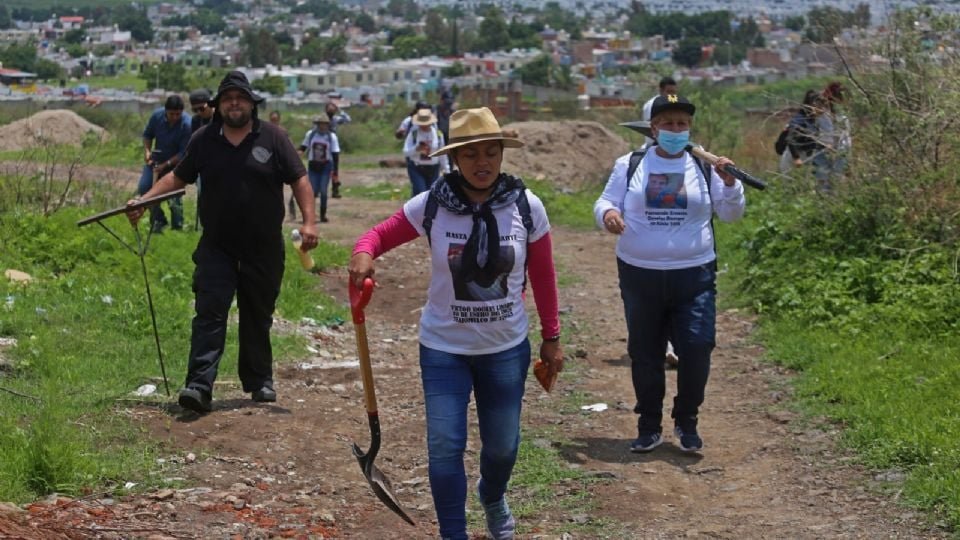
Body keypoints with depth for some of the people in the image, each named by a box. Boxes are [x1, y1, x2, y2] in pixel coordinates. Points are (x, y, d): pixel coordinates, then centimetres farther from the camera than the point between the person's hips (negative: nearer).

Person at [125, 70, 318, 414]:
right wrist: (145, 200, 2)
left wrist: (308, 221, -12)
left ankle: (259, 381, 26)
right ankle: (199, 386, -19)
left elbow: (299, 180, -1)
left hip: (264, 248, 0)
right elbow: (178, 177, 14)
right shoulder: (204, 140, 5)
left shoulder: (271, 138, -1)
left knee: (258, 317, 11)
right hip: (216, 248, 0)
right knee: (209, 313, -11)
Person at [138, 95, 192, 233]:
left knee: (174, 197, -4)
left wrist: (165, 165, -25)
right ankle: (158, 220, 9)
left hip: (175, 163, -4)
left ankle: (177, 227, 14)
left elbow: (183, 153, -21)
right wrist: (147, 151, -11)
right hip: (156, 159, 4)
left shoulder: (186, 125, -25)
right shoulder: (157, 116, -13)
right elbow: (147, 135, 5)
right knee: (143, 188, -7)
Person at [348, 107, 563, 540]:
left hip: (506, 349, 1)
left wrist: (552, 337, 4)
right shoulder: (430, 205, -13)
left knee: (502, 445, 16)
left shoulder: (526, 206, -10)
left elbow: (543, 275, -1)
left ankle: (493, 498, 50)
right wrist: (364, 254, -28)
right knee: (445, 446, -6)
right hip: (444, 349, -1)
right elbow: (380, 233, -4)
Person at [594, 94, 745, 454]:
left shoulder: (705, 168, 4)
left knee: (697, 350, -6)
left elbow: (731, 214, 6)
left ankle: (687, 422, 14)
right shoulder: (629, 166, 4)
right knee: (644, 354, 9)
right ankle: (649, 426, 23)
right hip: (639, 275, 1)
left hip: (694, 276, -1)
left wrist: (730, 184, -13)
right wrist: (607, 213, -19)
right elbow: (605, 202, 5)